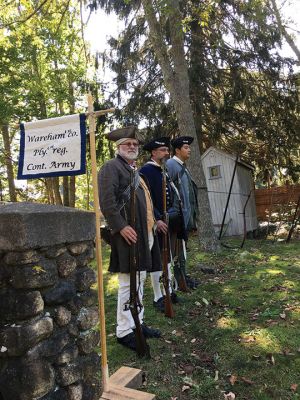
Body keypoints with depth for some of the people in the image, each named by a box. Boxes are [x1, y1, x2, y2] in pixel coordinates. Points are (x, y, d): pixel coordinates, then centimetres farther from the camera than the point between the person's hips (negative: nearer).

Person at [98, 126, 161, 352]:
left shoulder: (136, 170, 23)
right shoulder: (111, 167, -6)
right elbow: (107, 201, -18)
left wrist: (153, 223, 16)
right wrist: (122, 227, -22)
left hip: (145, 234, 9)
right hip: (129, 234, -9)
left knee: (140, 281, 15)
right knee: (128, 283, -3)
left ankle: (137, 323, 28)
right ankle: (124, 331, 10)